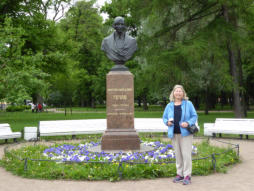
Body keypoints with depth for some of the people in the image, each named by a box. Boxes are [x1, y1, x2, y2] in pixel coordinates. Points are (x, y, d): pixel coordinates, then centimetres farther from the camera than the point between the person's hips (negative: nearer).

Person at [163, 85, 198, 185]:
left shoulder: (188, 104, 1)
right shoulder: (169, 106, 9)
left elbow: (194, 116, 1)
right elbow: (164, 117, 15)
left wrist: (188, 123, -16)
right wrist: (167, 122, -7)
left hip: (185, 133, -3)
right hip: (174, 134, 3)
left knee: (186, 154, -8)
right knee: (178, 154, 9)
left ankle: (187, 175, -2)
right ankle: (179, 174, 20)